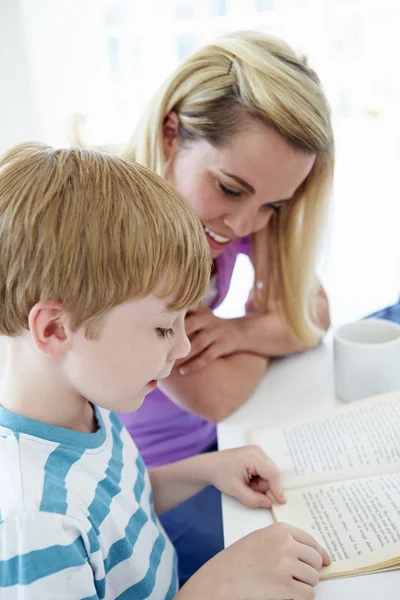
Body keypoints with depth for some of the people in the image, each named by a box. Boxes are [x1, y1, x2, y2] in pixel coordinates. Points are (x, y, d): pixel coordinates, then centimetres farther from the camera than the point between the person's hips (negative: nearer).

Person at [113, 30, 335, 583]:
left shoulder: (244, 208, -10)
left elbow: (313, 317, -2)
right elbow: (212, 397, -26)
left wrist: (238, 332, -21)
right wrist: (267, 329, -9)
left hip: (218, 442, 6)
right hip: (150, 487, -6)